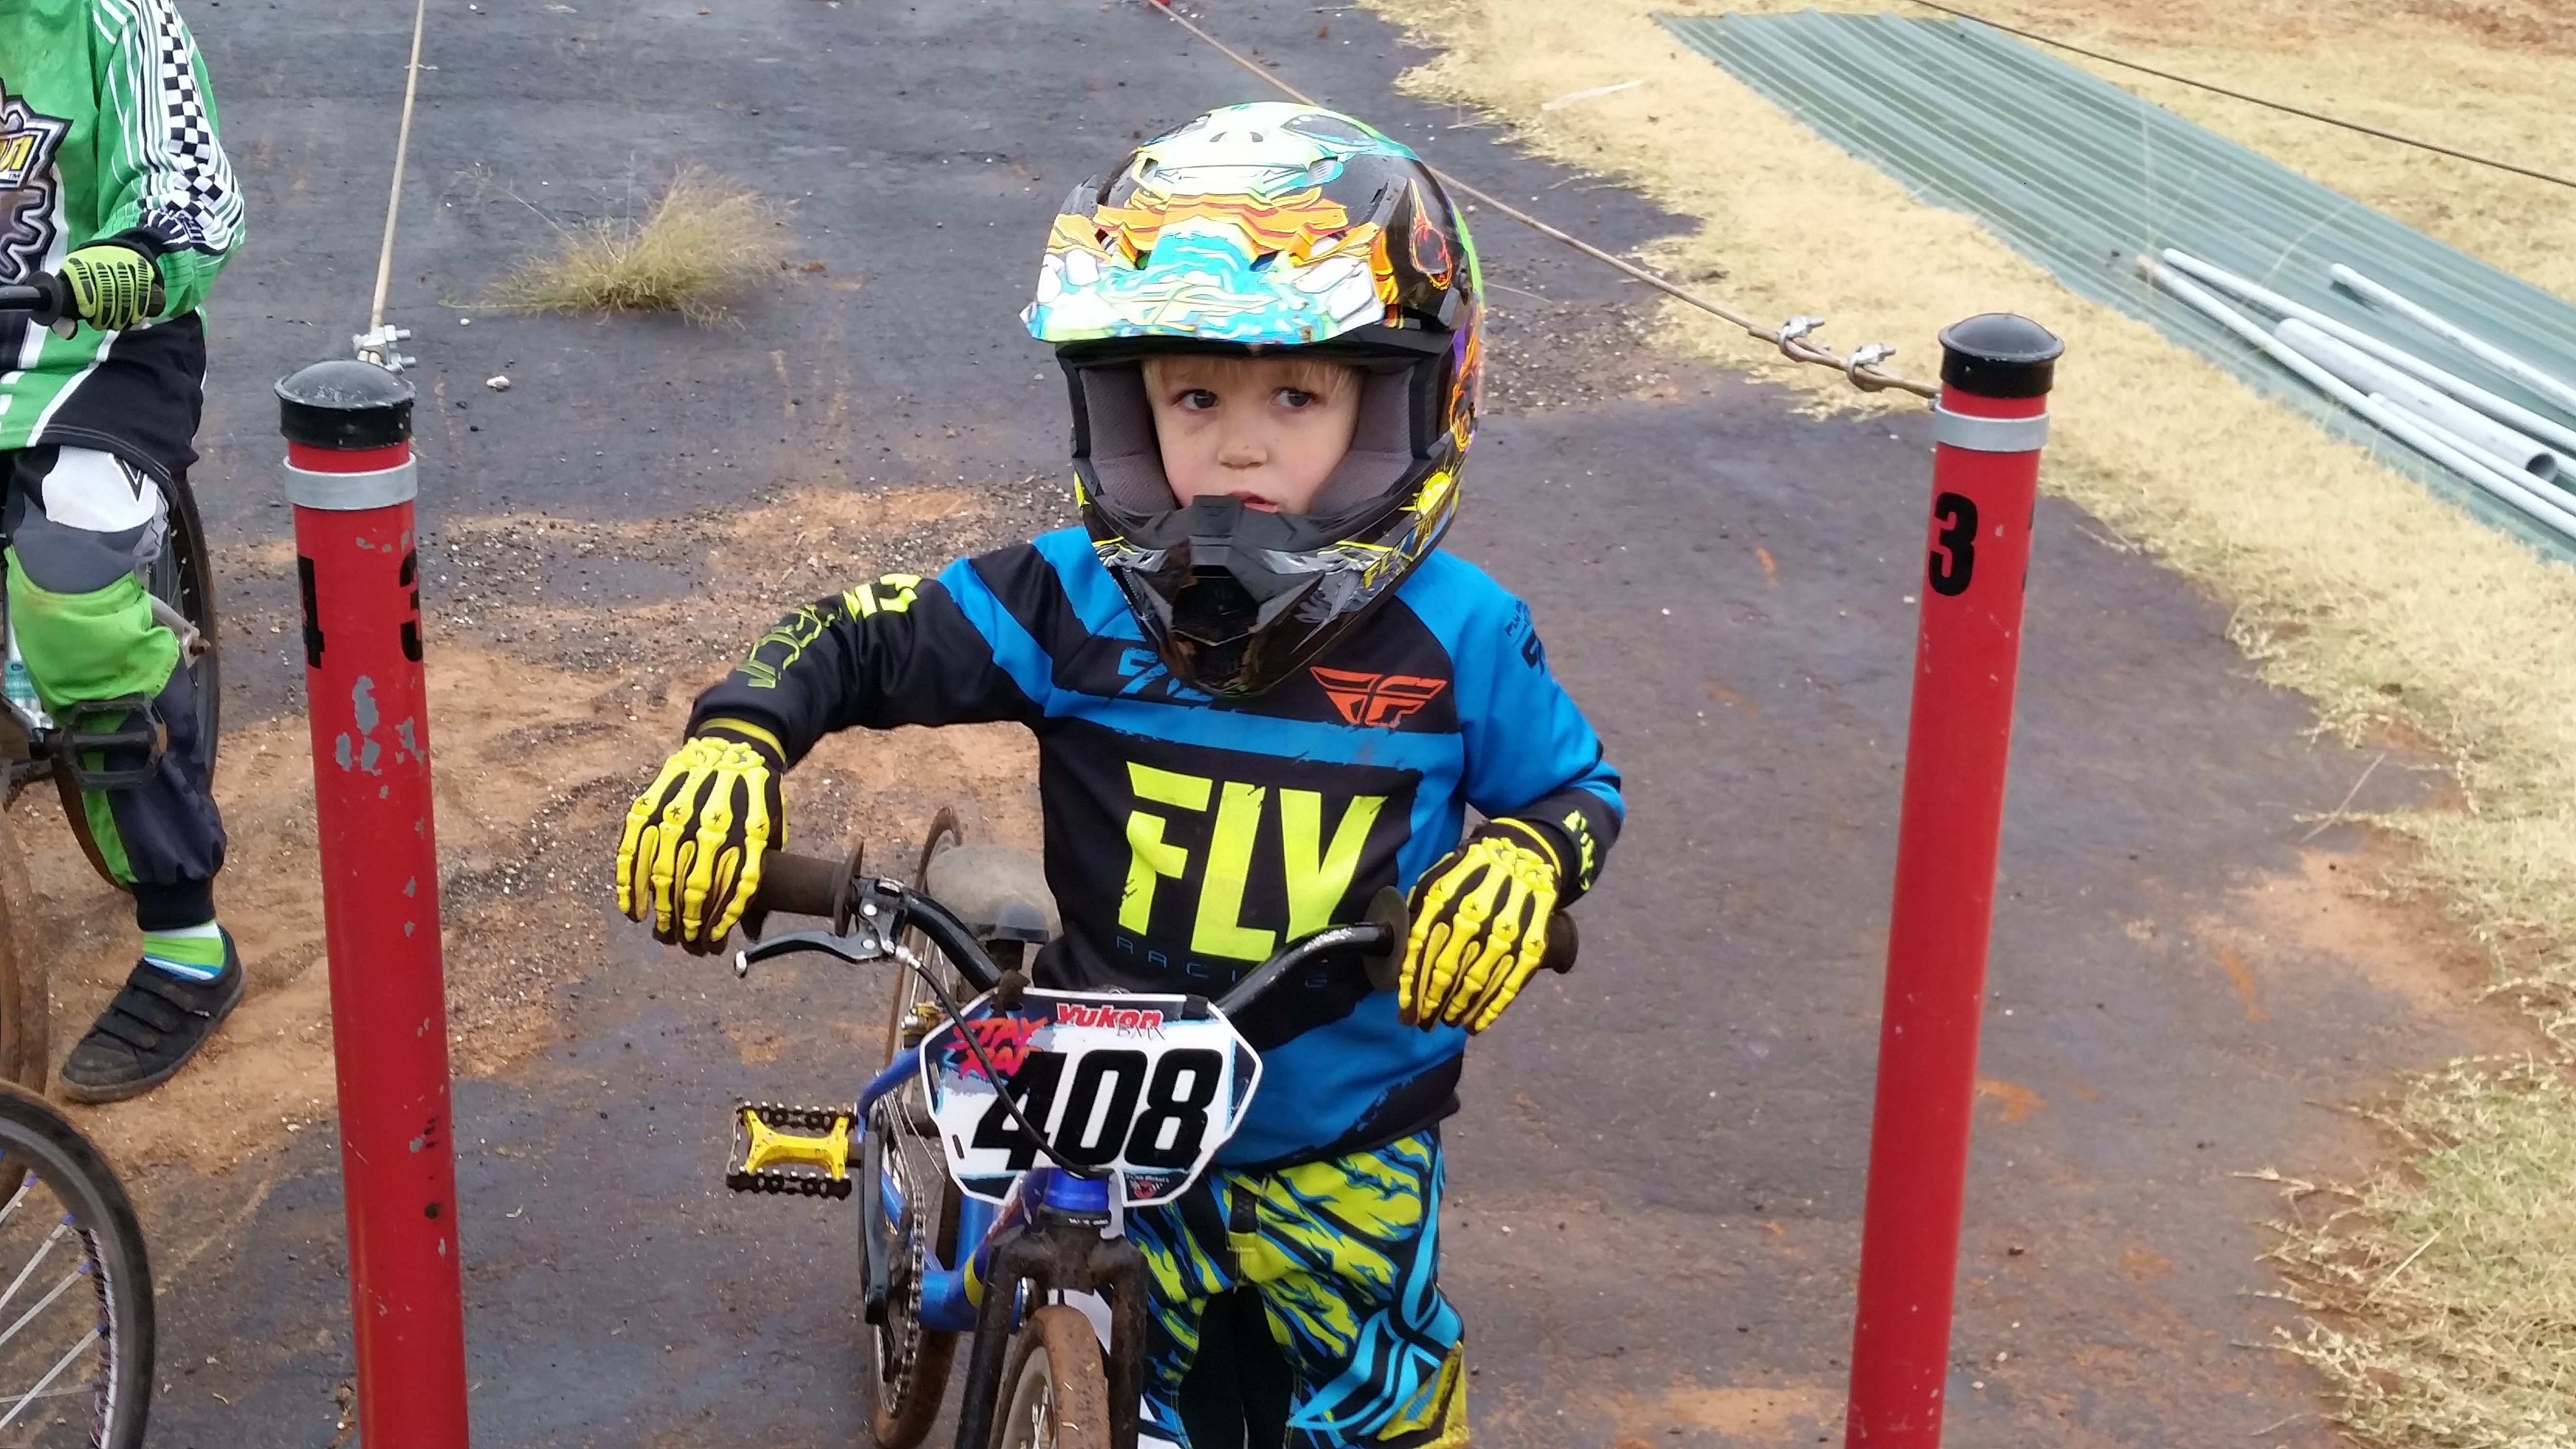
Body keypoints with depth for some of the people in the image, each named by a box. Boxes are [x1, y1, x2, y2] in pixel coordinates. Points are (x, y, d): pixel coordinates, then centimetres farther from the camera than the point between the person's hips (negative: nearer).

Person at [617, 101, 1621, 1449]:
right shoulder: (1077, 604, -13)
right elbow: (855, 640, -5)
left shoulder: (1456, 638, -14)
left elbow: (1574, 782, 1)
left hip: (1342, 1141, 0)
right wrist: (731, 742, -23)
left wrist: (1523, 858, -21)